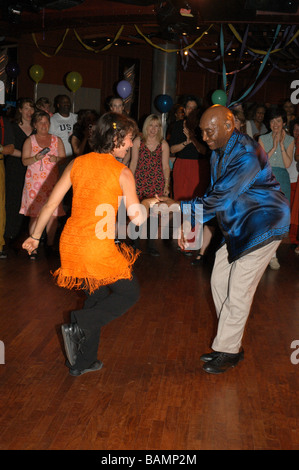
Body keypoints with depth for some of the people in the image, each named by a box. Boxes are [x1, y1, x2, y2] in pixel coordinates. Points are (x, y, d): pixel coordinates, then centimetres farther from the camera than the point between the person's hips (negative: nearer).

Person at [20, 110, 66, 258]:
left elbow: (64, 158, 10)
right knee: (35, 214, -6)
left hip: (52, 181, 2)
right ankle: (34, 248, -1)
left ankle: (50, 244, 14)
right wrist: (36, 158, -17)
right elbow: (24, 161, 2)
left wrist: (56, 159, -11)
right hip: (34, 181, -2)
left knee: (53, 213, -2)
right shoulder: (29, 141, 8)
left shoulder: (57, 140, 13)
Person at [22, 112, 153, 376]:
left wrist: (35, 236, 17)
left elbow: (51, 203, 7)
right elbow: (137, 219, -9)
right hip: (98, 247, -6)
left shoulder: (78, 163, 6)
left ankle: (82, 361, 29)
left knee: (98, 296, 24)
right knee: (130, 293, 15)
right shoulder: (123, 173, -7)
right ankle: (78, 326, -3)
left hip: (70, 243, 6)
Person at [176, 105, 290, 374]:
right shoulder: (219, 152, 4)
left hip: (262, 225, -9)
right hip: (236, 227, 9)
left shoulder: (247, 155, -26)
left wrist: (175, 207, -34)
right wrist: (192, 225, -2)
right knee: (219, 281, 9)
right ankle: (232, 346, 22)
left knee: (238, 291, -6)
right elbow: (214, 195, 9)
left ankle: (227, 351, 9)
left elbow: (220, 198, -32)